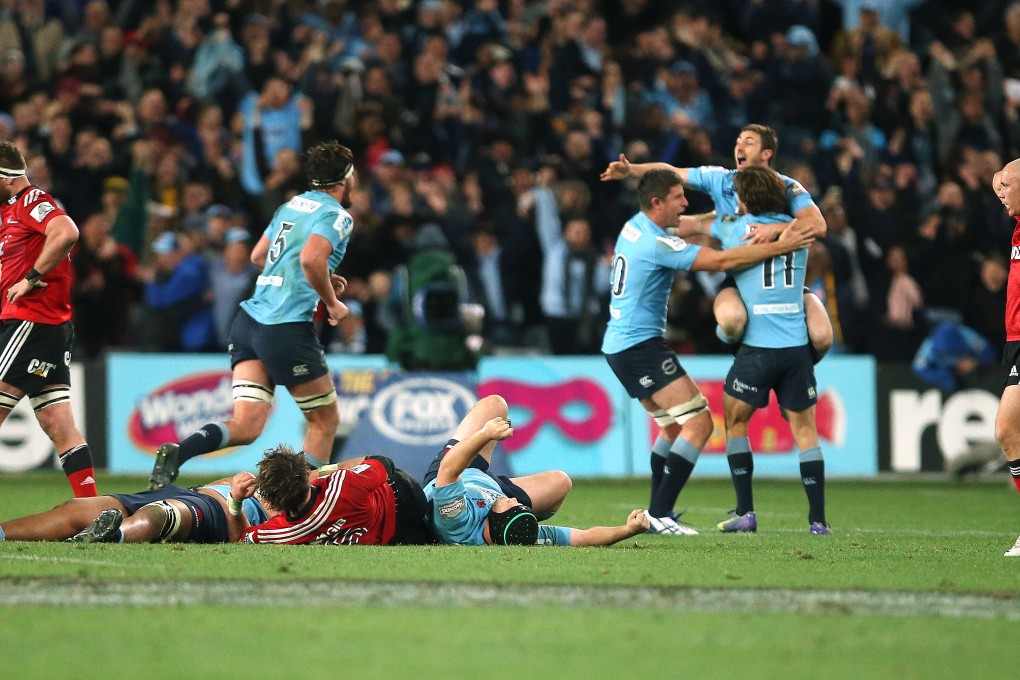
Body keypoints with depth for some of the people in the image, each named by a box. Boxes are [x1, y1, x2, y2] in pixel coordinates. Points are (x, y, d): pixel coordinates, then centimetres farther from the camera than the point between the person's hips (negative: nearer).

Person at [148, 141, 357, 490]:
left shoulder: (291, 205, 19)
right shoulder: (337, 215, -6)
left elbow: (258, 255, 28)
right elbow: (311, 258, -24)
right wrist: (331, 301, -8)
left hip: (250, 319, 7)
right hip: (288, 327, -7)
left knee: (245, 427, -1)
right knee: (325, 419, 10)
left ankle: (176, 453, -24)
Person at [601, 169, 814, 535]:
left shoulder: (635, 227, 10)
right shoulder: (656, 243, -19)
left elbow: (693, 226, 29)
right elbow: (721, 260, -21)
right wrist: (779, 246, -15)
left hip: (621, 346, 10)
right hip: (640, 346, -10)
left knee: (674, 425, 20)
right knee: (699, 422, -13)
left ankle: (656, 514, 21)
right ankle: (659, 515, -17)